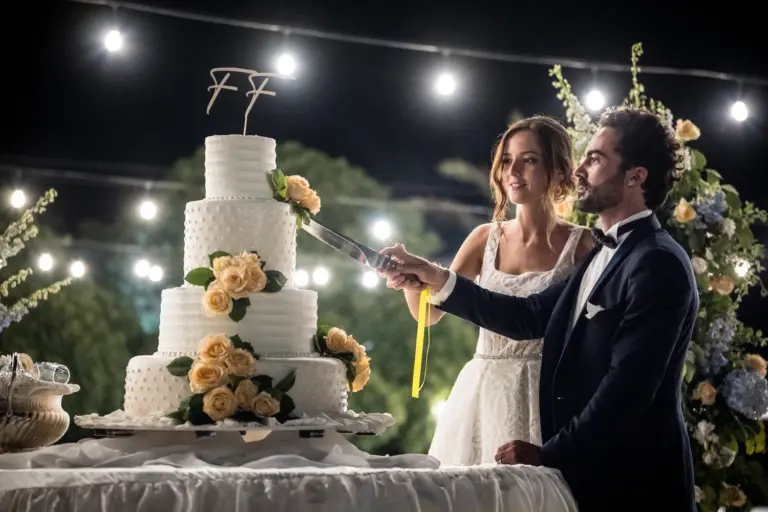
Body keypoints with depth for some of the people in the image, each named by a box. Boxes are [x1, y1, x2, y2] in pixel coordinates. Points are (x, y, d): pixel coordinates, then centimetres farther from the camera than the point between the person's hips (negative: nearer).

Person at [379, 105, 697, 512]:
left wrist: (549, 455, -20)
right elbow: (530, 316, 12)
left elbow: (628, 386, -23)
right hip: (587, 472, 9)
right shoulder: (604, 255, 15)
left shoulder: (658, 264, -16)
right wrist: (436, 279, 5)